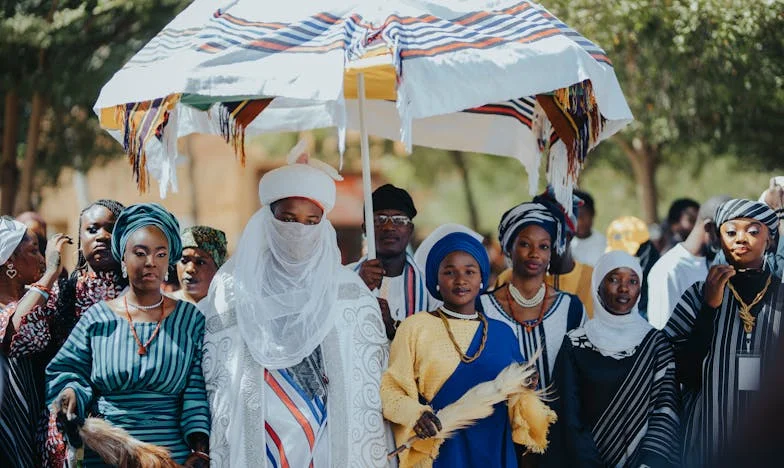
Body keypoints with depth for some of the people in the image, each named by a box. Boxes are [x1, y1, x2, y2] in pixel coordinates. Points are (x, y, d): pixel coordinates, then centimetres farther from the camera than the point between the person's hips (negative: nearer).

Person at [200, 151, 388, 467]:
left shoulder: (348, 292, 6)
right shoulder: (234, 289, 4)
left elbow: (372, 377, 8)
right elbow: (210, 372, 7)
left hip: (329, 440, 1)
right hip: (254, 441, 0)